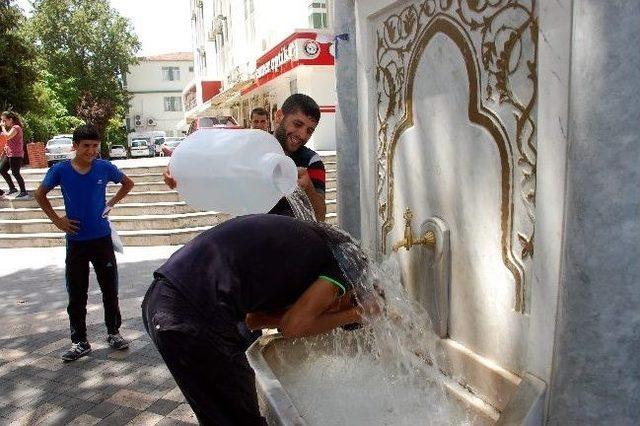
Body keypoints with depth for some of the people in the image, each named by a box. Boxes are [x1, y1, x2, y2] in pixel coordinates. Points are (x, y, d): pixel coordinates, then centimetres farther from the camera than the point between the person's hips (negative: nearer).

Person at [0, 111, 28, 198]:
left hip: (16, 155, -10)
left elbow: (8, 136, -26)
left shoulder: (16, 127, -12)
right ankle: (12, 188, 20)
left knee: (15, 173, -10)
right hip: (9, 154, 10)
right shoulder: (10, 128, 17)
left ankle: (23, 192, -4)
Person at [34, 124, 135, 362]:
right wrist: (56, 220, 0)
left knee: (110, 289, 8)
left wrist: (111, 203, 3)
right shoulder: (60, 170, -6)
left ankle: (113, 333, 24)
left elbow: (128, 184, 13)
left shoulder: (104, 168, -5)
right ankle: (79, 342, 18)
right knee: (76, 295, 6)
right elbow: (40, 195, 8)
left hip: (102, 238, 1)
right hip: (76, 241, 0)